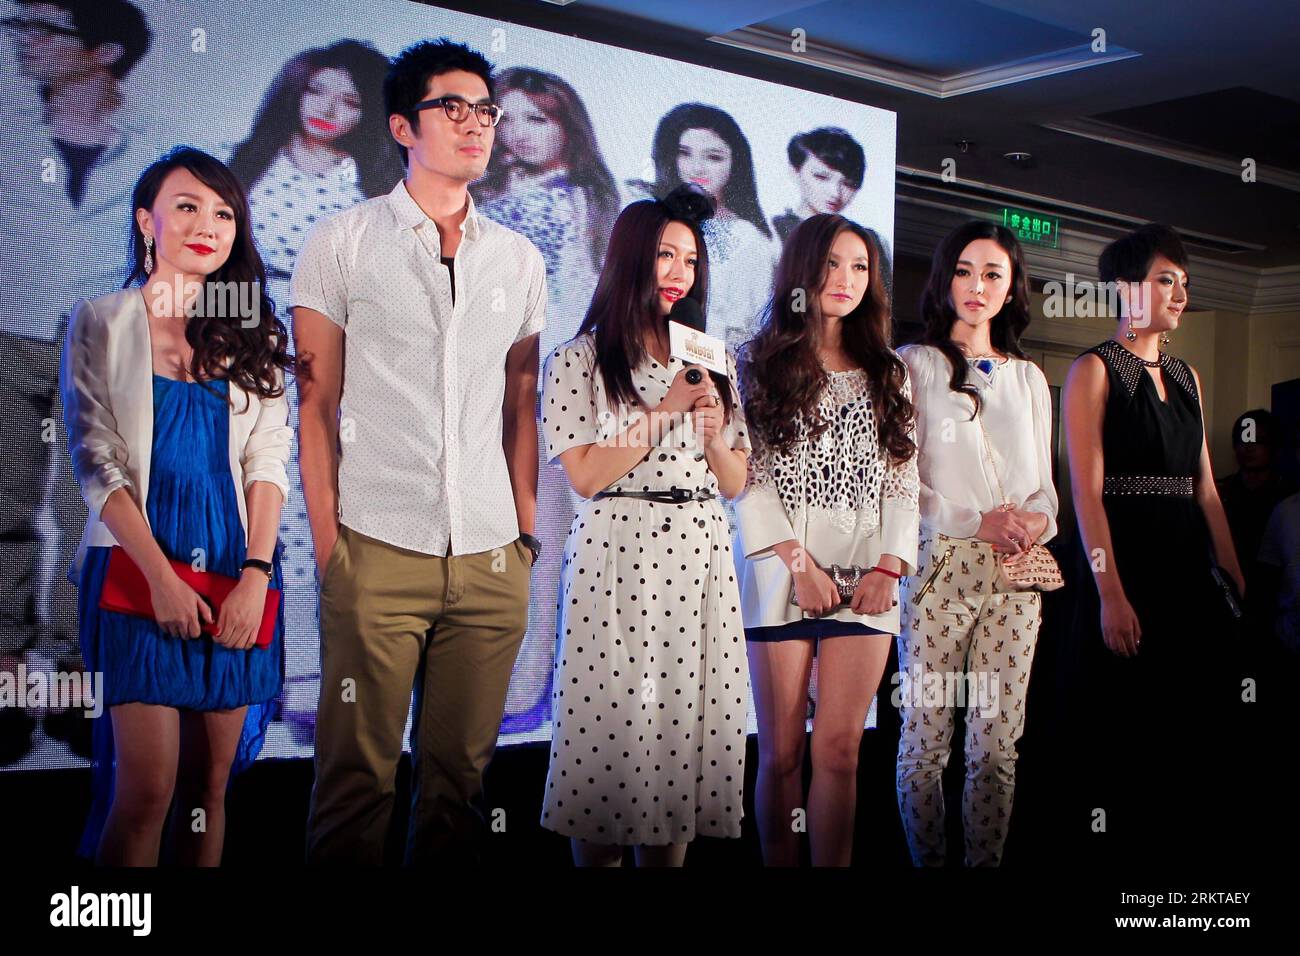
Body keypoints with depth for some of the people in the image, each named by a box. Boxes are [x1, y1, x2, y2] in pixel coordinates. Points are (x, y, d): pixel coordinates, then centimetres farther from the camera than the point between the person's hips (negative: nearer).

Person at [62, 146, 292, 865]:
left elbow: (268, 461, 5)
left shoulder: (253, 333, 11)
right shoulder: (102, 323, 3)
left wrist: (255, 575, -8)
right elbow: (96, 462, -3)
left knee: (210, 783, 6)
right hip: (140, 567, -3)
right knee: (148, 786, -9)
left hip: (237, 570, 3)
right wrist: (163, 576, -12)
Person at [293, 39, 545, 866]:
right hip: (378, 551, -3)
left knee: (461, 774, 8)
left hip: (492, 559, 3)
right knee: (358, 775, -1)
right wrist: (327, 544, -4)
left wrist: (528, 533, 9)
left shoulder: (519, 260, 14)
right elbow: (316, 406, 2)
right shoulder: (342, 242, 4)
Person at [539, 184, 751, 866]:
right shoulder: (579, 361, 2)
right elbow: (585, 476, -9)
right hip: (616, 556, -4)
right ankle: (601, 847, 12)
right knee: (612, 727, -2)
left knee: (686, 729, 4)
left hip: (700, 558, 4)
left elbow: (735, 484, 14)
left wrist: (714, 433, -7)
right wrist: (667, 409, -10)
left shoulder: (711, 362, 16)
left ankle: (668, 846, 15)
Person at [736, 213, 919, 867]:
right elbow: (749, 476, -1)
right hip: (782, 571, -2)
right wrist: (800, 564, -10)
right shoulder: (761, 363, 8)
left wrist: (890, 565, -3)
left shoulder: (887, 373, 17)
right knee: (781, 751, -1)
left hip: (865, 574, 2)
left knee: (839, 749, -3)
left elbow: (902, 479, 12)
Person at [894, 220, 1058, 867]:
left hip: (1016, 573, 4)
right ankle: (927, 864, 12)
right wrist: (976, 522, -13)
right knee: (926, 739, -2)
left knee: (998, 742, 3)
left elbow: (1044, 481, 19)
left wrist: (1038, 519, -4)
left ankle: (986, 863, 13)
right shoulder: (913, 365, 4)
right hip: (939, 566, -3)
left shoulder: (1028, 378, 18)